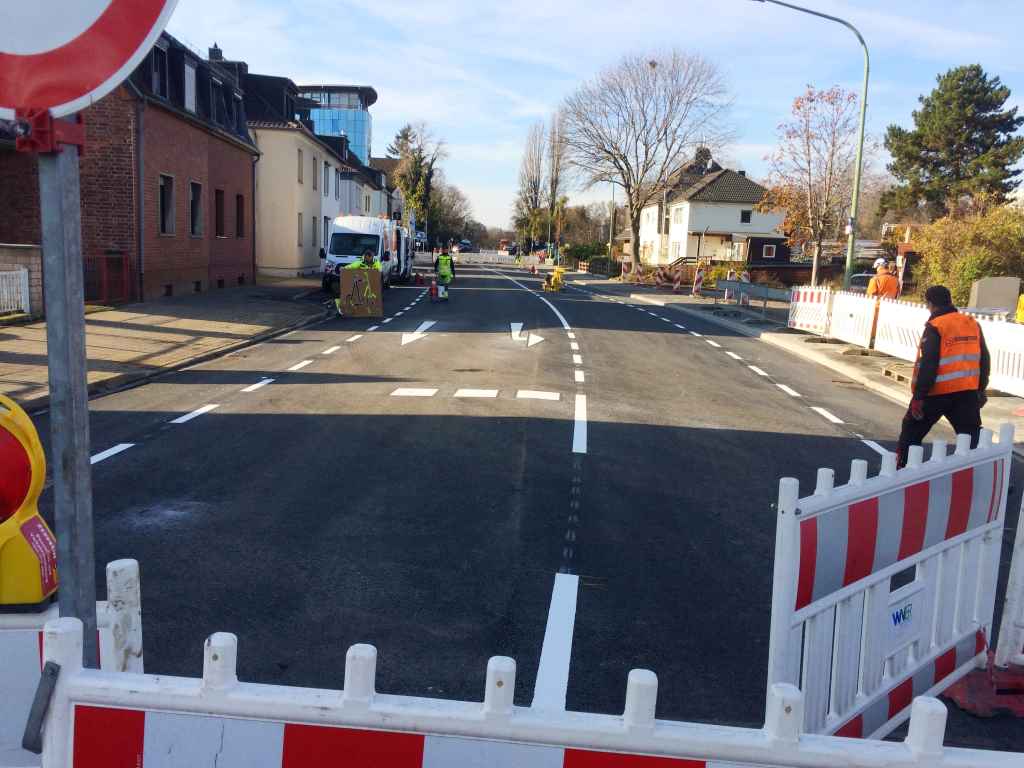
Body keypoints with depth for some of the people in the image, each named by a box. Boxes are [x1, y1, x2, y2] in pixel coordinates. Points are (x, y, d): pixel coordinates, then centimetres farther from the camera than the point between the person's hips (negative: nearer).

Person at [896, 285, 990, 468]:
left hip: (937, 393, -5)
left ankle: (901, 468, 19)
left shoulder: (935, 327, -12)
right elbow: (984, 359, 13)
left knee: (912, 431, 12)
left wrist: (918, 396, -14)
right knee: (971, 436, 10)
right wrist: (981, 389, 22)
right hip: (968, 391, 5)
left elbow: (927, 365, -17)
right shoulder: (973, 324, 7)